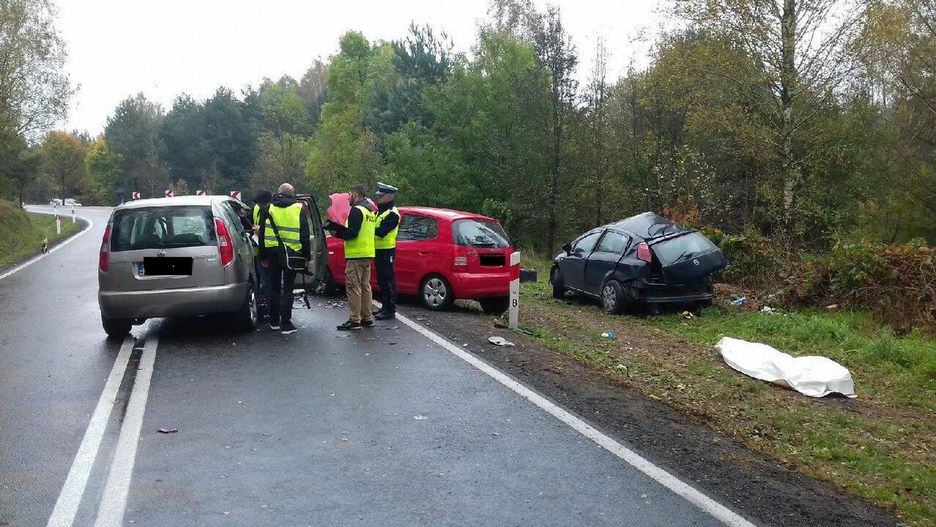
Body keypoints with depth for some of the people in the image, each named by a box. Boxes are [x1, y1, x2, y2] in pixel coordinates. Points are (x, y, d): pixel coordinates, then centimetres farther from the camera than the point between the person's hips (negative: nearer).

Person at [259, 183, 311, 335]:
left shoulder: (269, 208, 7)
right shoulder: (299, 209, 0)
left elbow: (262, 233, 8)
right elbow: (304, 235, -1)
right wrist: (307, 256, 5)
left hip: (273, 252, 2)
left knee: (274, 287, 14)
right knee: (287, 289, 1)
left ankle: (274, 322, 20)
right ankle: (286, 324, -1)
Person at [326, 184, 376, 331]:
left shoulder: (356, 210, -12)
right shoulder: (369, 211, 19)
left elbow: (351, 233, -21)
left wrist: (337, 233, -5)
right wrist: (335, 227, 13)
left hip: (356, 255, -10)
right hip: (367, 254, 10)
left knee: (353, 287, -6)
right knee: (365, 286, 14)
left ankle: (354, 321, -5)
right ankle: (367, 318, 18)